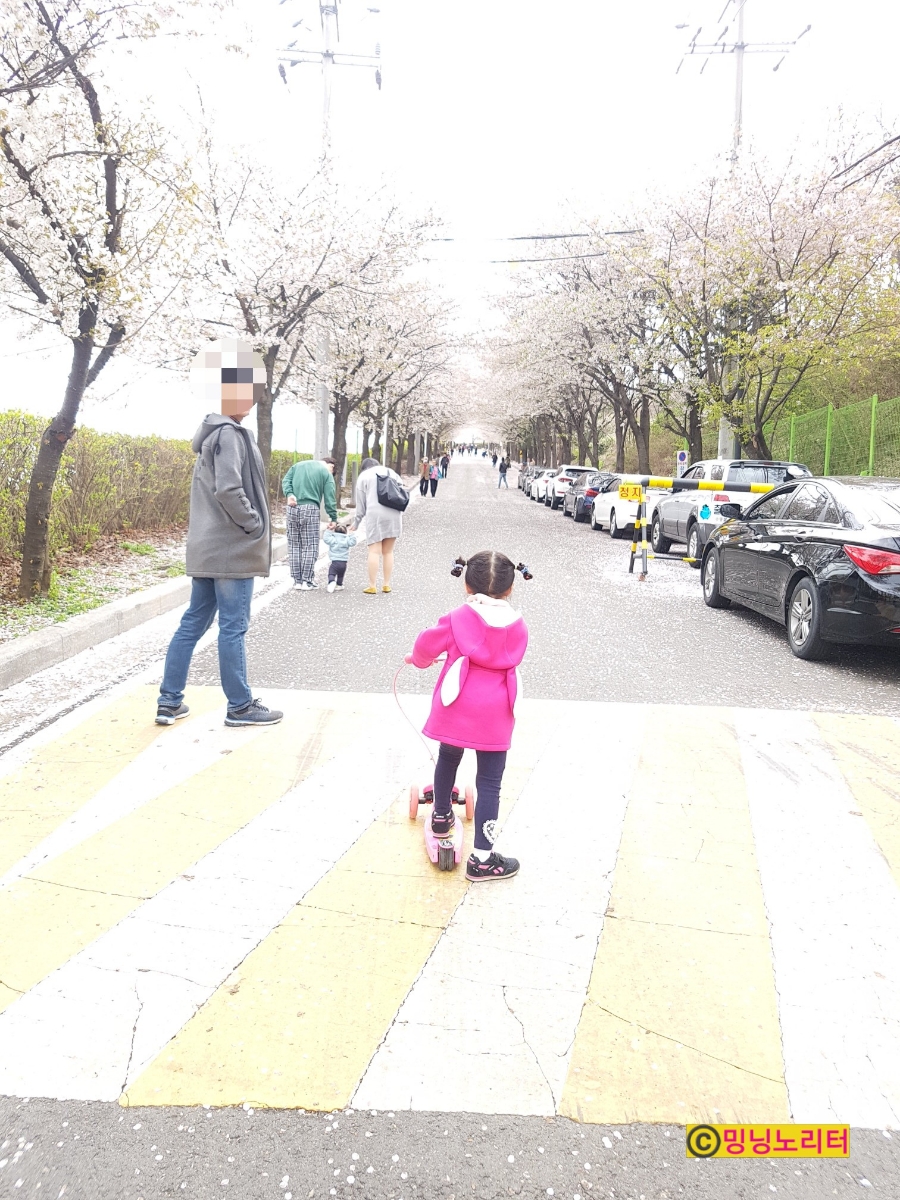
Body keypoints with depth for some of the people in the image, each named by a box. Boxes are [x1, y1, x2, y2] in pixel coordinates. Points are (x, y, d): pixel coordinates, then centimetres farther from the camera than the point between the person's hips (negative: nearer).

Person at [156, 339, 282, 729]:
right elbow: (228, 489, -25)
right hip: (233, 549, -9)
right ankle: (240, 707, 9)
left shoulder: (210, 434, 17)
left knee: (193, 623, 12)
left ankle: (170, 702, 17)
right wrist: (255, 525, -14)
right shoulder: (231, 435, -14)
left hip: (206, 548, 9)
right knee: (233, 628, -1)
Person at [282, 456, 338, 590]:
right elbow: (329, 498, 1)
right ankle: (307, 581, 1)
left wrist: (289, 494, -6)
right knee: (310, 546, 2)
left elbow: (286, 481, 6)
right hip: (311, 509, -4)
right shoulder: (326, 473, 6)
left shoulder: (297, 465, 21)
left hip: (293, 508, 4)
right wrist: (333, 518, 4)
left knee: (294, 545, 9)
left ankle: (297, 580, 11)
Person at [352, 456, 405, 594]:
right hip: (394, 514, 3)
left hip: (375, 515, -3)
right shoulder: (390, 471, 22)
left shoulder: (363, 476, 12)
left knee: (374, 551, -5)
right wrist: (400, 516, 13)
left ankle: (372, 586, -8)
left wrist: (356, 523, 18)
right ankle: (386, 585, 9)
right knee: (388, 551, 8)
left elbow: (361, 504, 9)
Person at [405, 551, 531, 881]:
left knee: (447, 759, 27)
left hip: (455, 708, 1)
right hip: (495, 716, 0)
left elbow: (427, 644, 3)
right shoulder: (517, 626, 1)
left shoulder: (457, 619, -5)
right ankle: (482, 858, 6)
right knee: (489, 782, 4)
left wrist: (419, 659, 25)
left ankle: (441, 817, 46)